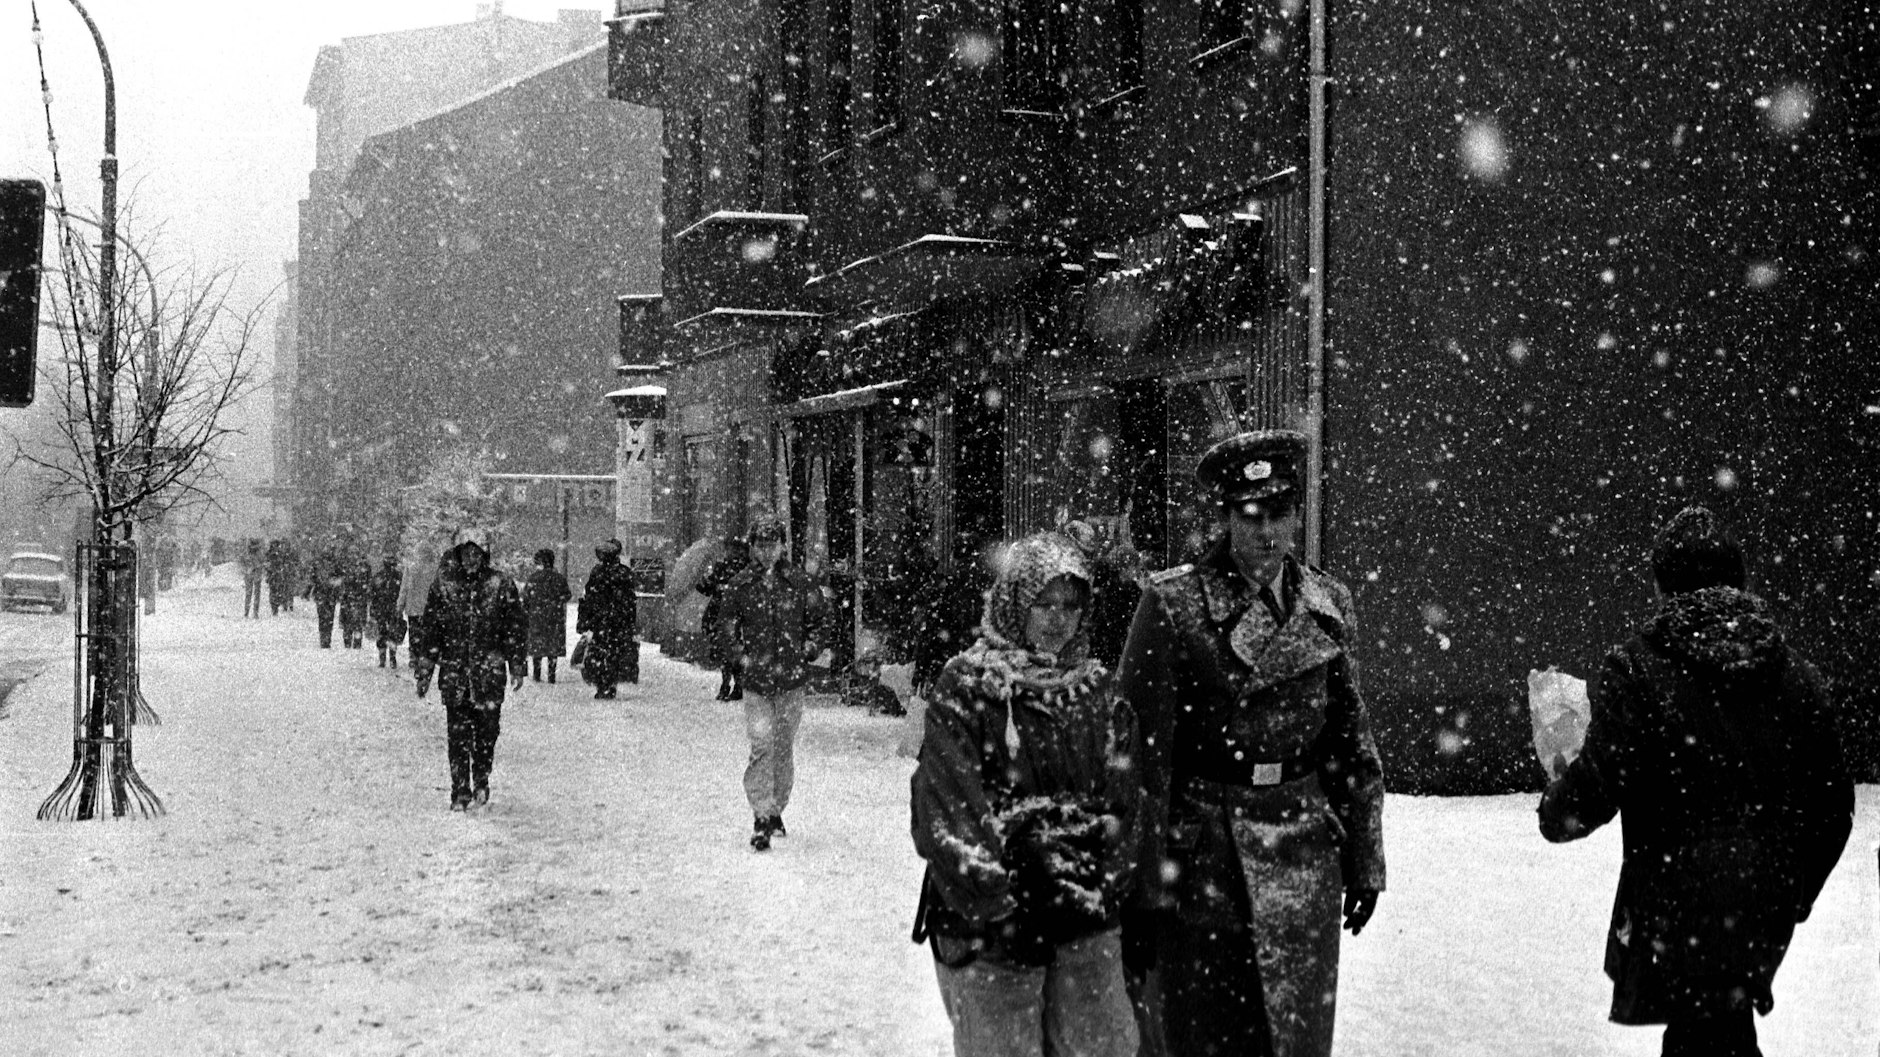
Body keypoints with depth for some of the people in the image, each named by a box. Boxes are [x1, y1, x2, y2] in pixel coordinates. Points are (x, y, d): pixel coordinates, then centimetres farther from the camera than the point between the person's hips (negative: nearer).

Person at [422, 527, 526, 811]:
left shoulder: (501, 585, 1)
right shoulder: (443, 585, 4)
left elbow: (516, 627, 5)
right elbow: (431, 627, 8)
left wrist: (517, 666, 2)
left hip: (489, 669, 0)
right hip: (453, 668, 0)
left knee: (487, 729, 2)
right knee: (457, 733, -2)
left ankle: (481, 781, 24)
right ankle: (460, 791, 4)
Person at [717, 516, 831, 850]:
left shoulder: (798, 582, 1)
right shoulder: (740, 585, 1)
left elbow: (821, 619, 13)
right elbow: (725, 624, 13)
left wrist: (807, 650, 3)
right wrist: (739, 656, 2)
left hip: (791, 678, 1)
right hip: (755, 680, -1)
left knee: (784, 747, 11)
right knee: (762, 745, -12)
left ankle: (777, 808, 26)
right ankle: (762, 817, -12)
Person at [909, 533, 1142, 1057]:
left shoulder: (1094, 687, 11)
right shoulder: (968, 686, -5)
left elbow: (1123, 792, 8)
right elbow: (945, 803, -11)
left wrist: (1111, 877, -3)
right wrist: (987, 894, -16)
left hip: (1086, 918, 4)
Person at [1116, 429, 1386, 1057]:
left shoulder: (1328, 605, 7)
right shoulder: (1171, 605, -9)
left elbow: (1353, 744, 13)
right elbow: (1142, 756, -10)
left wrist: (1364, 861, 11)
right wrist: (1141, 891, -12)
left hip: (1305, 866, 4)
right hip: (1201, 859, -4)